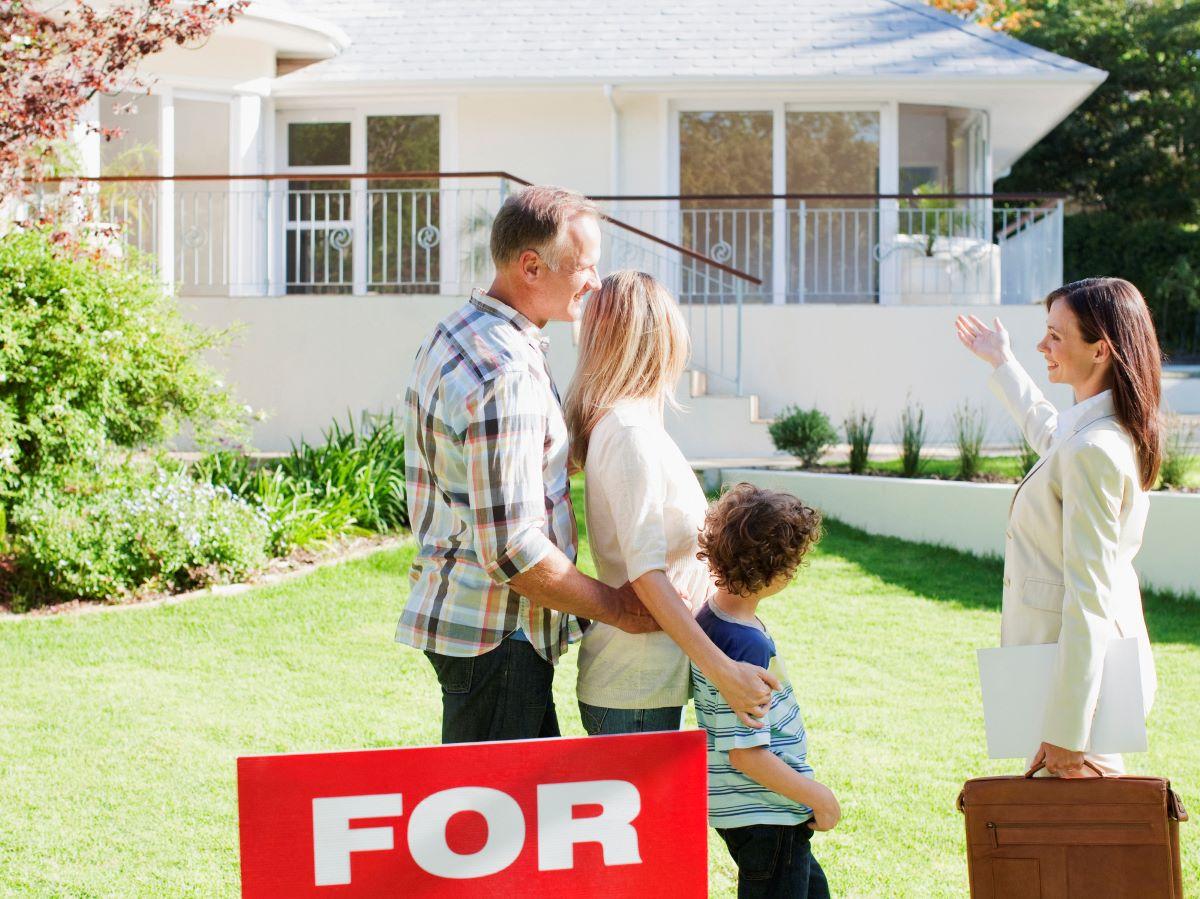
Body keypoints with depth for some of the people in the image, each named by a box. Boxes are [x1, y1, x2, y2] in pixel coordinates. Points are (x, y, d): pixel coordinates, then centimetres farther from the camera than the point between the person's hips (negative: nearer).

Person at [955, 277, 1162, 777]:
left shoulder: (1093, 451, -23)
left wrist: (1066, 733, -26)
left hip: (1079, 673, -10)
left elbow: (1088, 595, -26)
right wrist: (1001, 363, 50)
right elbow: (1047, 430, 35)